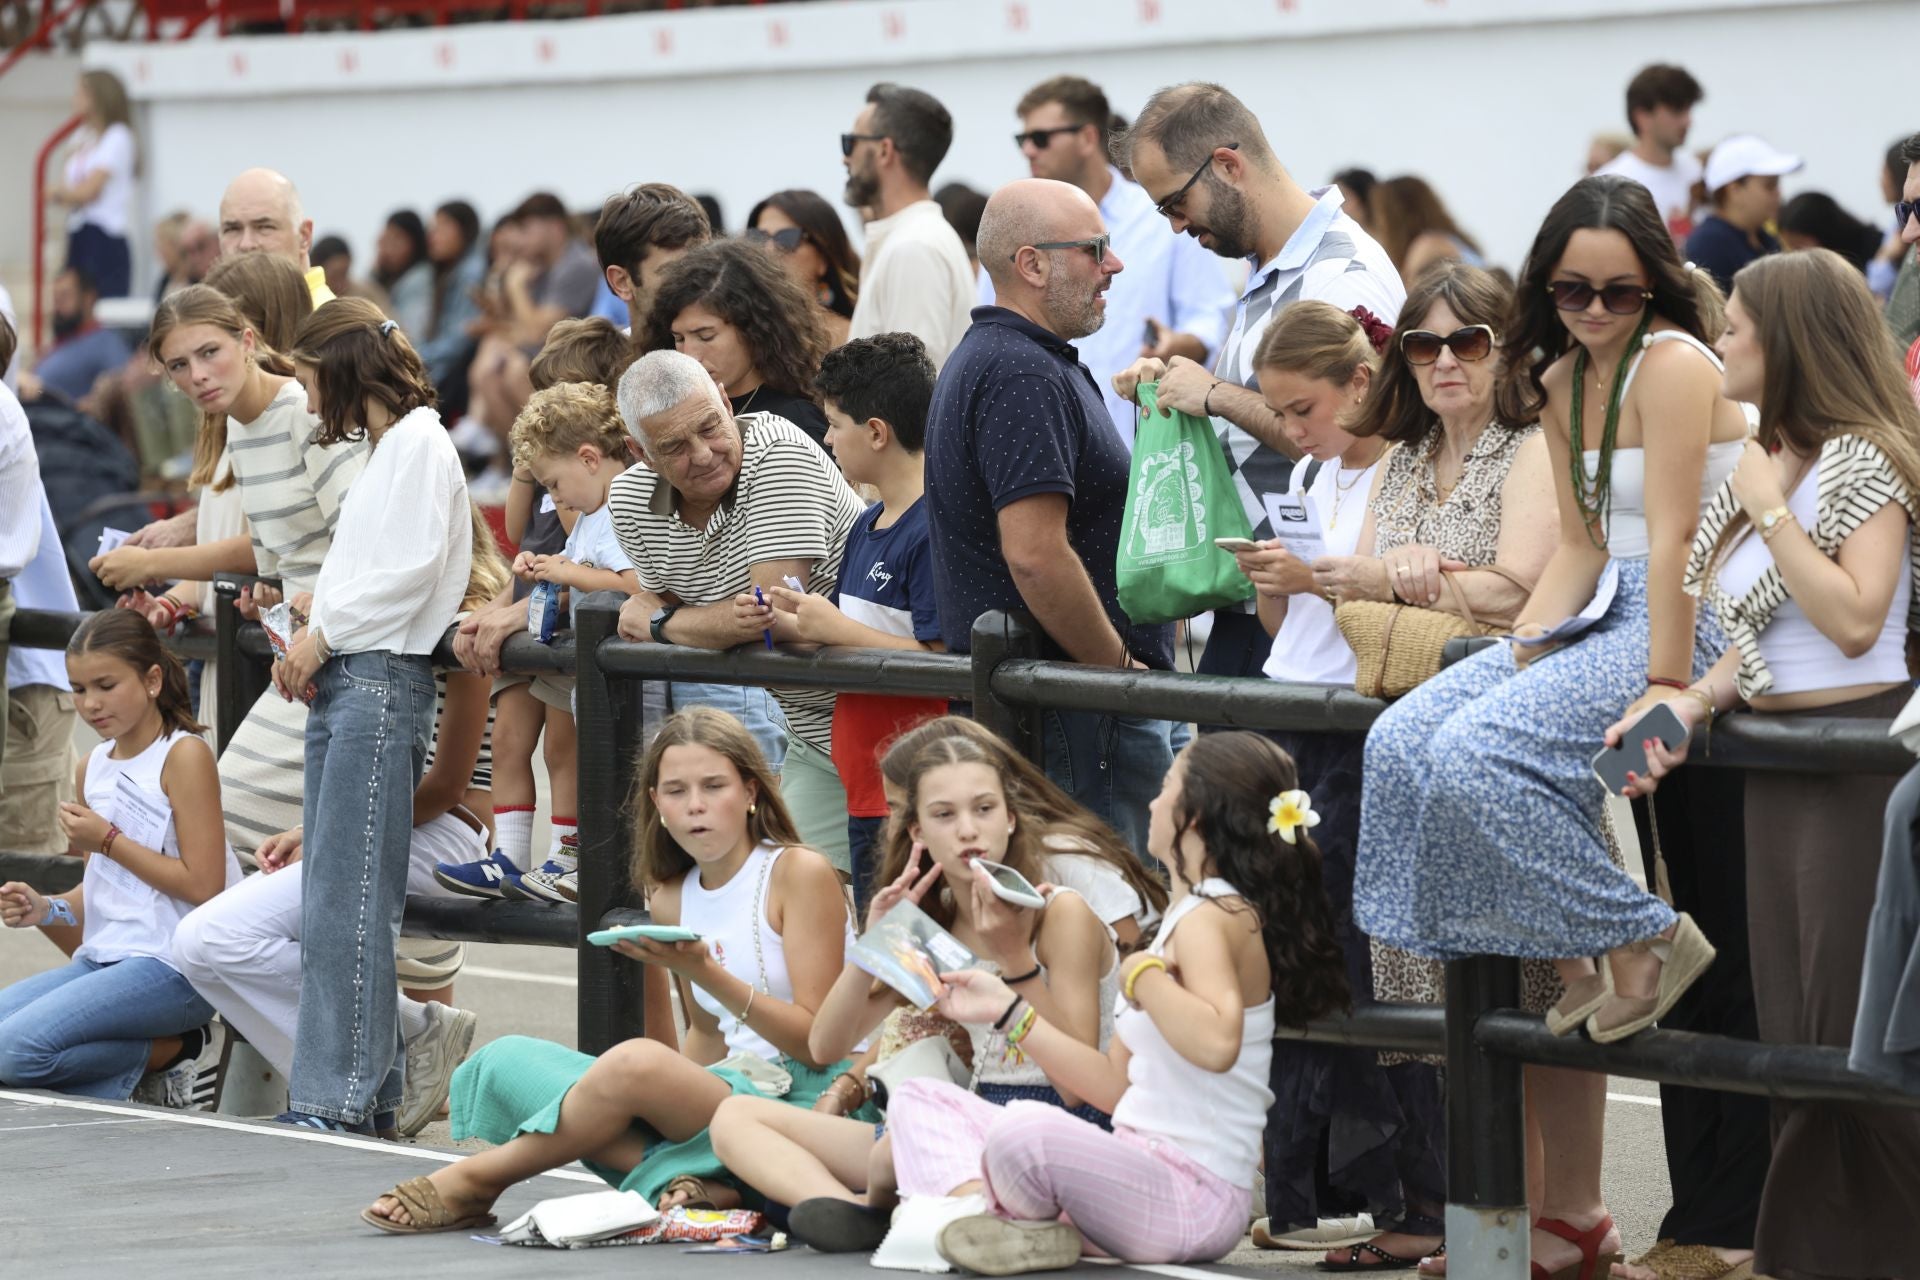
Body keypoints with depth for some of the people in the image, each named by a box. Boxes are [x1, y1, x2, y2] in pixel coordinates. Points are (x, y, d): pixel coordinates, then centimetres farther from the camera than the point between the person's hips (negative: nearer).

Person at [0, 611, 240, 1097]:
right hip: (106, 959, 8)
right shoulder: (93, 769, 15)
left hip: (171, 966, -8)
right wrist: (46, 909, 1)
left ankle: (152, 1058, -2)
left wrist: (110, 841, -11)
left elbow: (203, 886, -13)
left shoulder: (184, 756, -7)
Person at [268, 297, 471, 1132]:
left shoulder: (419, 442, -5)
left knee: (346, 899, -12)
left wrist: (324, 634, -9)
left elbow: (412, 568, -14)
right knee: (328, 899, 7)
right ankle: (365, 1086, 10)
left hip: (382, 679, -10)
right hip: (342, 682, 10)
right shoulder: (378, 451, 23)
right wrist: (310, 643, 9)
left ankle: (336, 1096, -14)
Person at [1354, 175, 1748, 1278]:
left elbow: (1670, 542, -18)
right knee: (1404, 740, -7)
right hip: (1605, 615, 9)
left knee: (1478, 757, -27)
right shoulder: (1562, 379, 15)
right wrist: (1521, 649, 1)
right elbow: (1582, 545, 14)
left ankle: (1641, 941, -9)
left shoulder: (1672, 363, -12)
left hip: (1684, 626, -9)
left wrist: (1664, 688, -21)